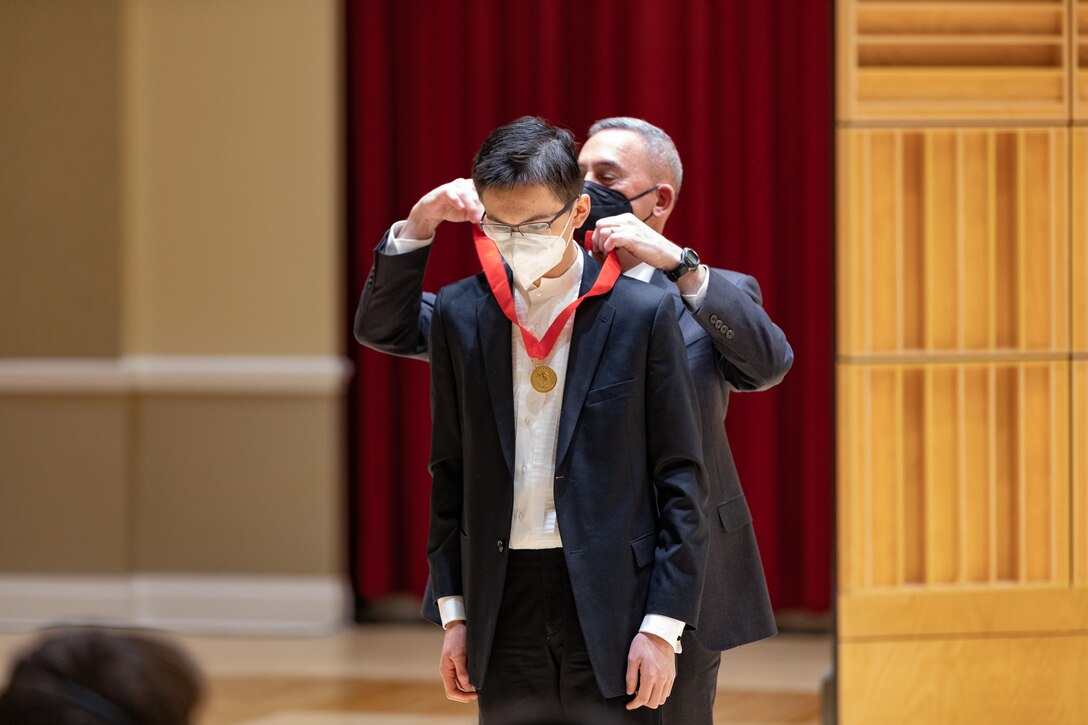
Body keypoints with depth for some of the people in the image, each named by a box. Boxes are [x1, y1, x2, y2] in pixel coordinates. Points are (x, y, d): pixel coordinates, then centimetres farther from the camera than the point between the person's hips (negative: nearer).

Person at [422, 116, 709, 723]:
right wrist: (454, 612, 9)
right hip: (505, 602, 3)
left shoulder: (643, 312, -3)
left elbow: (682, 480, -3)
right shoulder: (461, 314, 7)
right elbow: (450, 473, 13)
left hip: (610, 601, -3)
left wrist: (663, 625, -7)